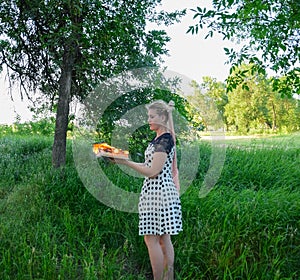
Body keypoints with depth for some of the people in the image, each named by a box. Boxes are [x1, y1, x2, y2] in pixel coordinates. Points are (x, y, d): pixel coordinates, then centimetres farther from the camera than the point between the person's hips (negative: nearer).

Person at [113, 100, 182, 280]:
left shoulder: (165, 139, -14)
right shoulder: (160, 138, 15)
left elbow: (152, 171, -18)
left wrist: (126, 162, -16)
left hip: (158, 192, -10)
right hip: (158, 191, 10)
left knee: (151, 238, -4)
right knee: (163, 238, 13)